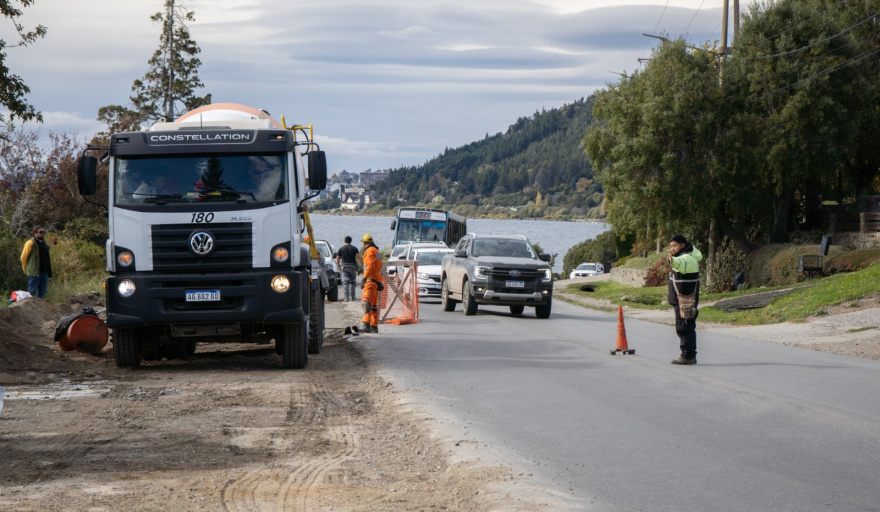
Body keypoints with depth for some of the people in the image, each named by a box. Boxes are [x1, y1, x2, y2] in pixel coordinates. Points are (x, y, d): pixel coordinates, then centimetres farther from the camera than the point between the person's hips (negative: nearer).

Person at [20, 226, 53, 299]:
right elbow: (23, 257, -6)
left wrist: (49, 272, 13)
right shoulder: (30, 243, -7)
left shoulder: (45, 244, 16)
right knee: (32, 293, -6)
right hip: (34, 273, -7)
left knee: (42, 294, 8)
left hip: (44, 273, 7)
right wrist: (26, 270, -1)